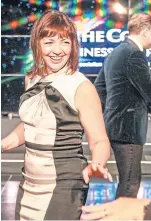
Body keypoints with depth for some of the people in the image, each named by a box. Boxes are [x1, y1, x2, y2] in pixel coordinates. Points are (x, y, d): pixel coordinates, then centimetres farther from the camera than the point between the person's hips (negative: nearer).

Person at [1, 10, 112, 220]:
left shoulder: (82, 87, -16)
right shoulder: (32, 79, 2)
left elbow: (99, 141, -15)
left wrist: (96, 165, -33)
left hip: (63, 186, -6)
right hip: (29, 183, 6)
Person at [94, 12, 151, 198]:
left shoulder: (115, 53, 14)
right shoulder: (134, 54, -16)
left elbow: (99, 89, 18)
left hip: (116, 125, 10)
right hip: (128, 127, -10)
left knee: (128, 180, 19)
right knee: (130, 182, -2)